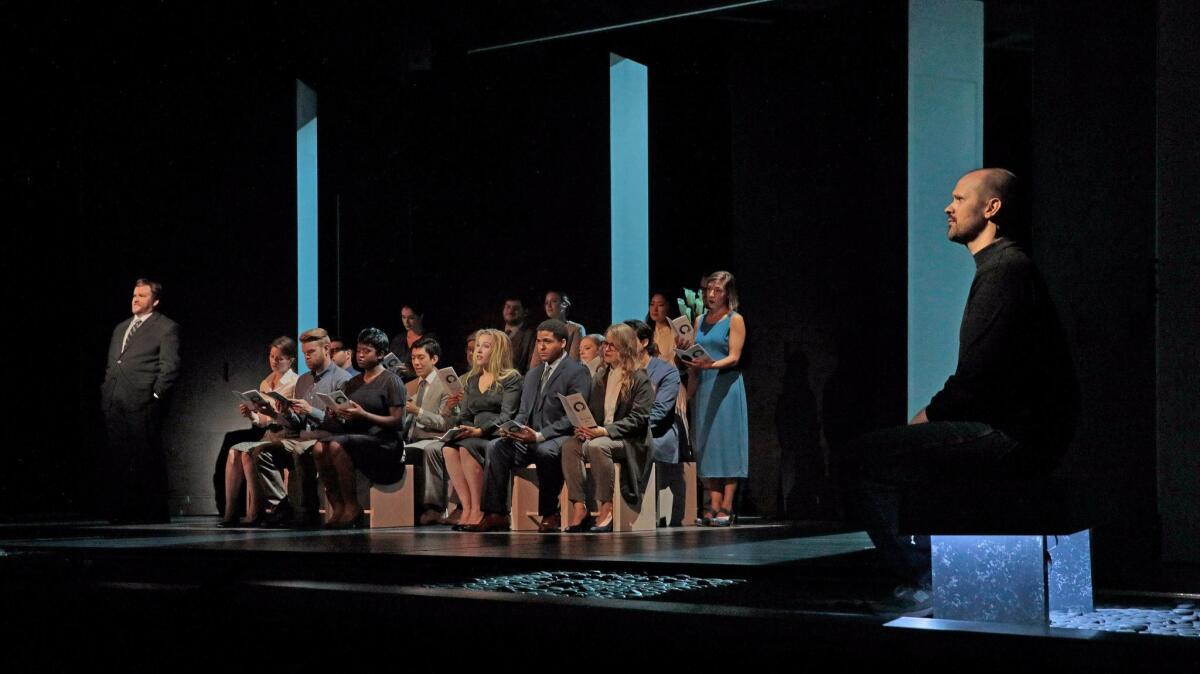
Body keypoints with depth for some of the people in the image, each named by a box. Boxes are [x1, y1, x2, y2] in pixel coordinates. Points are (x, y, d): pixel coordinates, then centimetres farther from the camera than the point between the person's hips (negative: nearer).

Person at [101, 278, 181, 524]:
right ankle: (122, 511, 10)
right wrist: (105, 392, 13)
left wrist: (156, 396, -11)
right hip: (115, 403, 7)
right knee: (119, 459, 5)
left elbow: (170, 366, -5)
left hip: (143, 403, -7)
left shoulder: (166, 328, 2)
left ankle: (154, 512, -2)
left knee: (147, 459, -6)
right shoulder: (121, 328, 24)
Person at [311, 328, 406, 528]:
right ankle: (337, 505, -17)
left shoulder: (391, 380, 1)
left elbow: (397, 421, -9)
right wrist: (336, 413, -6)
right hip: (355, 436, 6)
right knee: (319, 448, -25)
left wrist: (363, 415, -19)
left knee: (337, 446, -33)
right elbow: (343, 421, 18)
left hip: (384, 443, -6)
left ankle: (352, 507, -22)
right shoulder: (353, 383, 21)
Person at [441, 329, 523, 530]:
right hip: (475, 436, 6)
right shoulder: (471, 380, 22)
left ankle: (478, 510, -30)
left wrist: (480, 431, -22)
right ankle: (467, 508, -32)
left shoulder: (512, 379, 2)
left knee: (467, 447, -34)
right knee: (449, 448, -27)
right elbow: (465, 415, 19)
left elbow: (506, 416, -10)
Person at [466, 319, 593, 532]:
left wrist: (540, 435, -22)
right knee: (496, 446, -21)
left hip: (560, 437, -6)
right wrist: (513, 429, -5)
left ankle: (550, 514, -21)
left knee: (545, 451, -39)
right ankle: (495, 514, -22)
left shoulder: (577, 372, -3)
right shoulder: (532, 375, 22)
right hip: (530, 438, 6)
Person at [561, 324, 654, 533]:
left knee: (597, 446, -36)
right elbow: (591, 411, 16)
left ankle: (606, 508, -30)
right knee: (569, 445, -23)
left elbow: (638, 418, -14)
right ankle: (578, 508, -27)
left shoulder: (640, 379, -5)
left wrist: (604, 431, -24)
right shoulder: (600, 377, 17)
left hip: (629, 442, -6)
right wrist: (583, 427, -8)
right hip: (599, 435, 6)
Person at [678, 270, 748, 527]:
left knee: (726, 442, -7)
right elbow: (694, 360, 16)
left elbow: (734, 357, -10)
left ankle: (726, 508, -8)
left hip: (726, 386, -5)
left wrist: (712, 364, -26)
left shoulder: (734, 320, -1)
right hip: (703, 387, 6)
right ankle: (713, 507, 1)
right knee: (706, 445, 1)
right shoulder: (699, 321, 15)